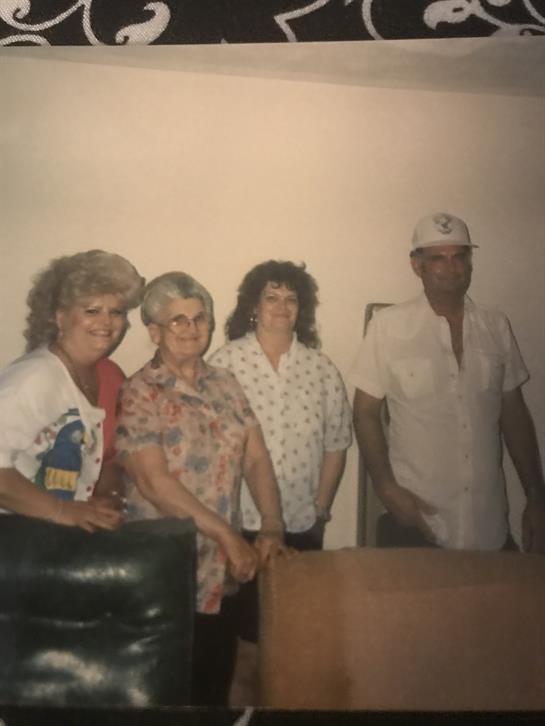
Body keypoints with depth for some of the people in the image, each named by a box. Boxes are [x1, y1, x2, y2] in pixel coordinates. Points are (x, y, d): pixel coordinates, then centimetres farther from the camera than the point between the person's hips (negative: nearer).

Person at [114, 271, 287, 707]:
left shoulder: (226, 385, 7)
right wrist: (227, 534, -19)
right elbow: (154, 481, -19)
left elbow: (257, 459, 4)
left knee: (217, 689, 18)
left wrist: (272, 527, -10)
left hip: (224, 573, 5)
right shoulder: (138, 395, -11)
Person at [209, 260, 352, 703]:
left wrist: (321, 508, 2)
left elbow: (336, 442, 6)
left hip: (302, 523, 3)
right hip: (240, 521, -2)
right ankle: (244, 689, 30)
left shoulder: (321, 367, 4)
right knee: (244, 620, 9)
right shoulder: (225, 362, -5)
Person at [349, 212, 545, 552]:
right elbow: (366, 413, -3)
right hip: (416, 517, -3)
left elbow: (514, 414, 9)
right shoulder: (389, 325, -8)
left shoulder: (496, 325, 2)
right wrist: (387, 488, -11)